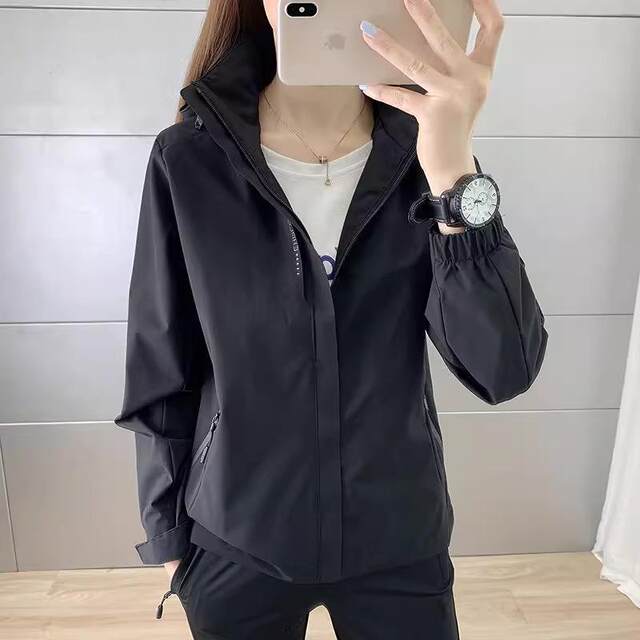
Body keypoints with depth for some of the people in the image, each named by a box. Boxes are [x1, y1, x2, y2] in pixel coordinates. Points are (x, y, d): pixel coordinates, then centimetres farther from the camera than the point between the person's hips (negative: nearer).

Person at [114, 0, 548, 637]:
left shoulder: (425, 145, -8)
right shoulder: (190, 159, -11)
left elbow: (505, 370, -17)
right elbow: (160, 377, -4)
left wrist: (453, 172, -29)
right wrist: (167, 536, 3)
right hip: (236, 543, 0)